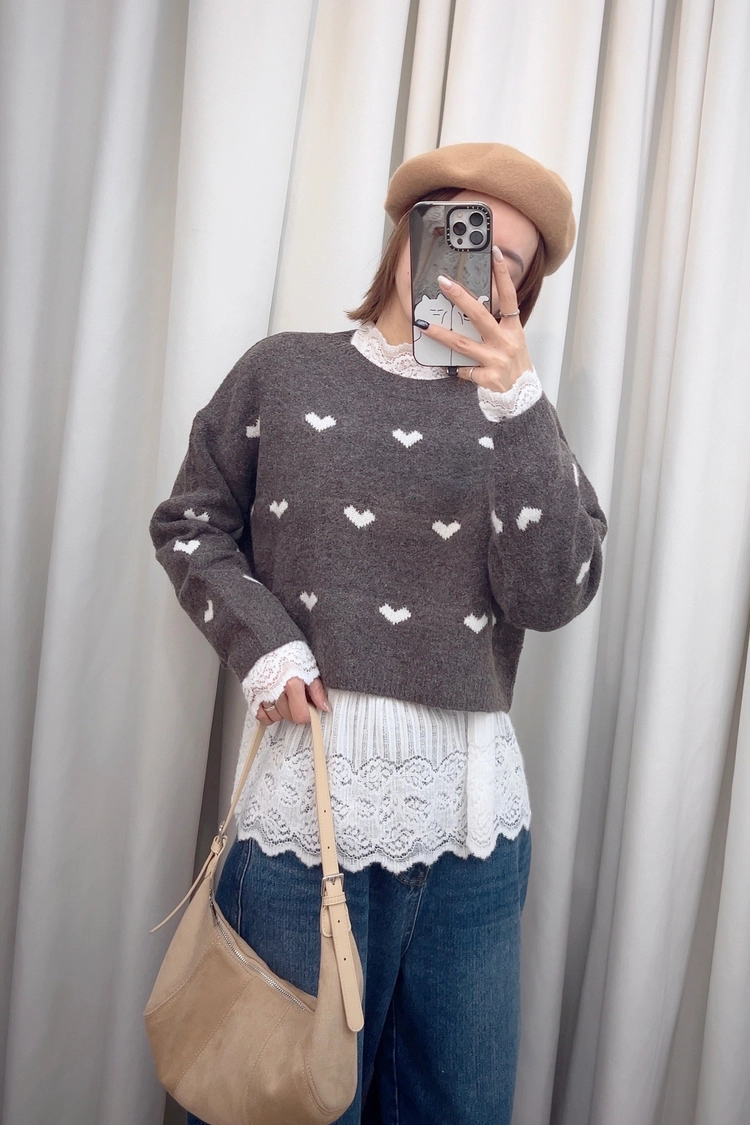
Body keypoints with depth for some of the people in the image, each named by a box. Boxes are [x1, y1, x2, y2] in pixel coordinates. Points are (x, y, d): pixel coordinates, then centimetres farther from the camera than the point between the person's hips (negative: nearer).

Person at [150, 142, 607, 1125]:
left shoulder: (514, 413, 6)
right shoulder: (285, 372, 4)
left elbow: (553, 596, -6)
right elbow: (191, 524, 8)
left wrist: (516, 403, -15)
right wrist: (262, 640, -8)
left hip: (474, 816, 2)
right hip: (308, 795, -2)